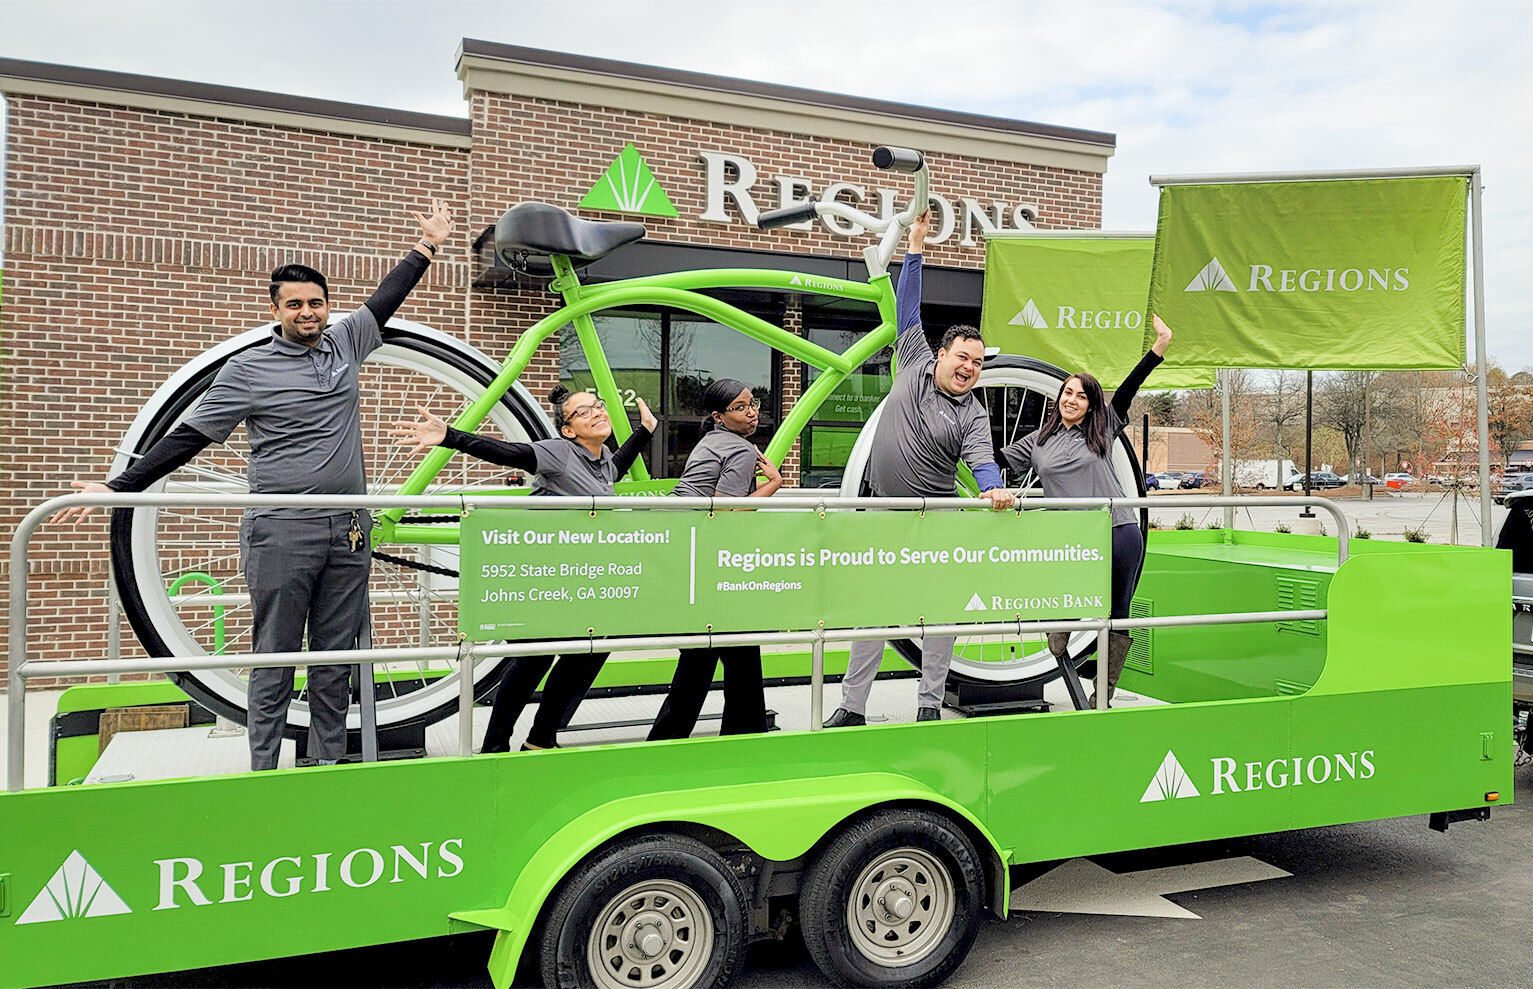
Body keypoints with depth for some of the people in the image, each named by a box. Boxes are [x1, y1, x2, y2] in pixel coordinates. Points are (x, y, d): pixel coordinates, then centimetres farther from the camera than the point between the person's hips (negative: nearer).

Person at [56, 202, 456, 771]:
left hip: (349, 531, 4)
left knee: (336, 656, 9)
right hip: (282, 532, -4)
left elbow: (386, 299, 23)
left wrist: (427, 247, 28)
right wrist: (118, 489, -4)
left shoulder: (344, 342, 11)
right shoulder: (248, 370, -1)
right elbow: (188, 438, 0)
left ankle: (328, 763, 18)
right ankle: (263, 772, 10)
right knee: (276, 658, 1)